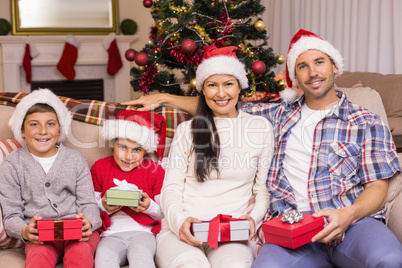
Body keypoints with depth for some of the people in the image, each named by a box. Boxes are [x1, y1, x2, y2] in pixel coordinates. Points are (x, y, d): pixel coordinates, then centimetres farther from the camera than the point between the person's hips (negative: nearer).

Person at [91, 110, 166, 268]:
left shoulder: (154, 170, 11)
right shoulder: (100, 167, 13)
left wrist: (149, 207, -10)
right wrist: (104, 207, -8)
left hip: (142, 231, 0)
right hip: (111, 234, 1)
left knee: (141, 255, -36)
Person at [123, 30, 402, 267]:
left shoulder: (368, 123, 13)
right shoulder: (280, 114, 21)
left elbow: (378, 187, 7)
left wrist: (349, 214, -15)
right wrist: (163, 97, 25)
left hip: (353, 222, -1)